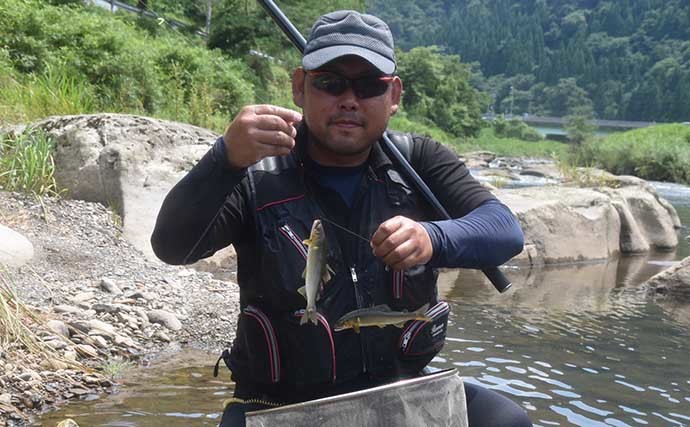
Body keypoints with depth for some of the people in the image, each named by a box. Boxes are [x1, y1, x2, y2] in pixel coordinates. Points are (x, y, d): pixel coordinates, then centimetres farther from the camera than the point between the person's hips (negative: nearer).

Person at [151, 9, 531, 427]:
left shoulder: (420, 161, 1)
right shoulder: (257, 177, -6)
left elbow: (505, 228, -12)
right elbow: (173, 246, -19)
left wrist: (433, 238, -34)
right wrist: (226, 158, -37)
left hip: (402, 390, 2)